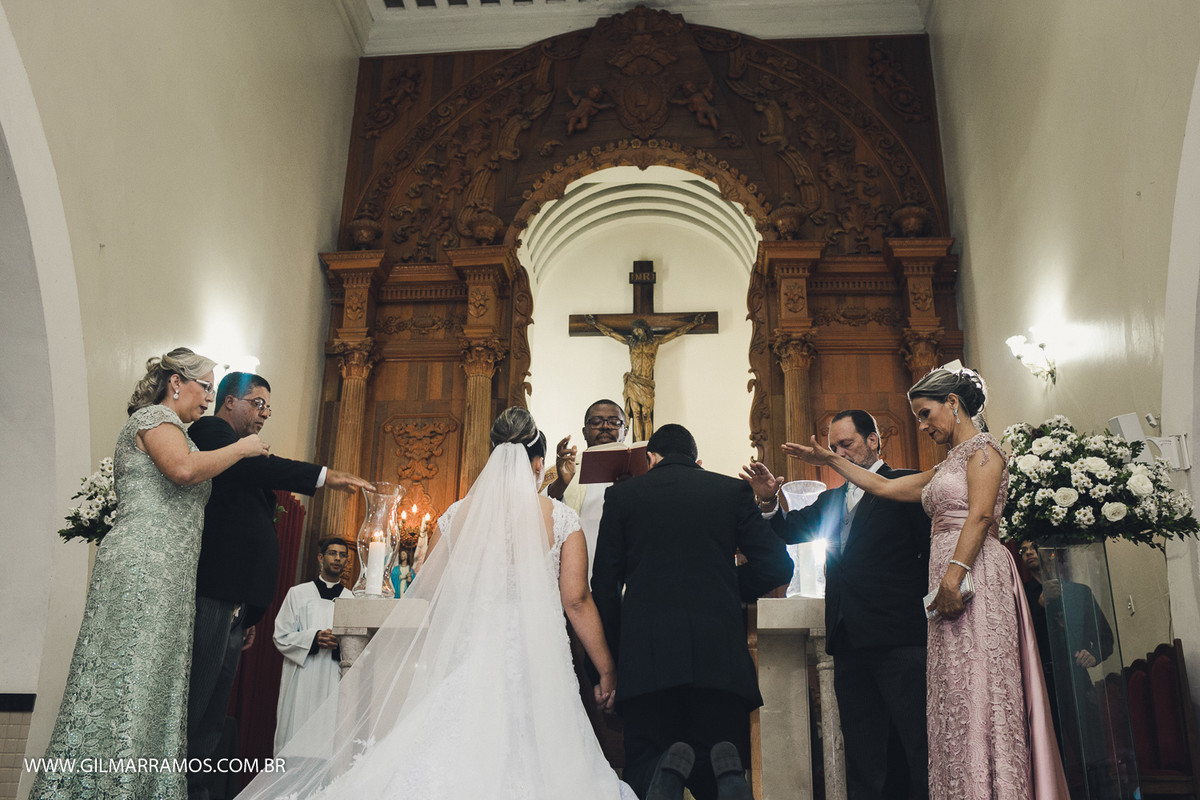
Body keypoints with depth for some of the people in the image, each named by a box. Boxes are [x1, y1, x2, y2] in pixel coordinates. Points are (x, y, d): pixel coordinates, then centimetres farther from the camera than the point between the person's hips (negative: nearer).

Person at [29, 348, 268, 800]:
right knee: (130, 679, -12)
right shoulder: (155, 416, -2)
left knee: (151, 684, 5)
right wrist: (242, 448, -8)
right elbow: (185, 469, -21)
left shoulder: (168, 428, 29)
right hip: (144, 564, -10)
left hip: (164, 575, 10)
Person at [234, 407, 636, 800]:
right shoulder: (561, 517, -3)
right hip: (538, 663, -2)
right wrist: (606, 670, 1)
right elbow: (577, 600, -6)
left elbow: (428, 590, 10)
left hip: (471, 657, 2)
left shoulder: (457, 514, 3)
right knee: (536, 767, 3)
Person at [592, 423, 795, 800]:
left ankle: (666, 768, -24)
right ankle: (724, 768, -24)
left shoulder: (621, 494, 10)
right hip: (719, 653, 1)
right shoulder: (733, 490, 12)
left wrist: (616, 654, 14)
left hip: (647, 655, -1)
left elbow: (603, 584, 6)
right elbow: (777, 564, 6)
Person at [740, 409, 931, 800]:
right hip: (849, 641, 6)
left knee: (919, 744, -4)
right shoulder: (832, 499, 21)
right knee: (862, 750, 11)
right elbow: (790, 531, 13)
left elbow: (932, 548, -5)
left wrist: (924, 606, -14)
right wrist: (769, 501, -5)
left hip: (899, 639, -6)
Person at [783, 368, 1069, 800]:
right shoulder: (946, 467, 25)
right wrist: (829, 460, 31)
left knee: (976, 687, -12)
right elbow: (884, 486, 29)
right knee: (955, 695, 4)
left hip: (974, 576, -9)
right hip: (949, 583, 9)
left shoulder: (981, 447, -1)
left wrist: (955, 572, -25)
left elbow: (980, 515, -14)